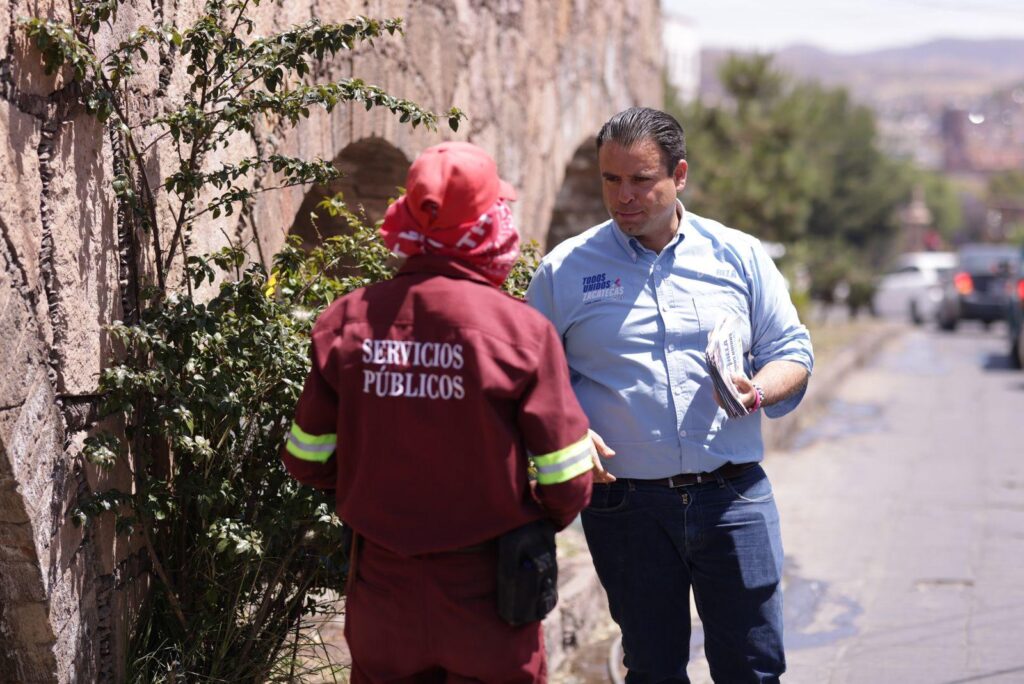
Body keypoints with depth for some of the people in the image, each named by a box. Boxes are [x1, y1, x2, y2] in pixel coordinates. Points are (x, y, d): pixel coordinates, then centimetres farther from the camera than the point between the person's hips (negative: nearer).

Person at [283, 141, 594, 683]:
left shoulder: (347, 321, -6)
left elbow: (308, 462, 0)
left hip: (384, 592, 3)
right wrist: (541, 515, 12)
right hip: (486, 595, -3)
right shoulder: (520, 328, -14)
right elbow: (565, 483, -11)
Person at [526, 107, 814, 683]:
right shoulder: (565, 270, 4)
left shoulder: (739, 256, 6)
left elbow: (792, 353, 9)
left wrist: (758, 392, -13)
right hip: (626, 501, 0)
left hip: (733, 496, 1)